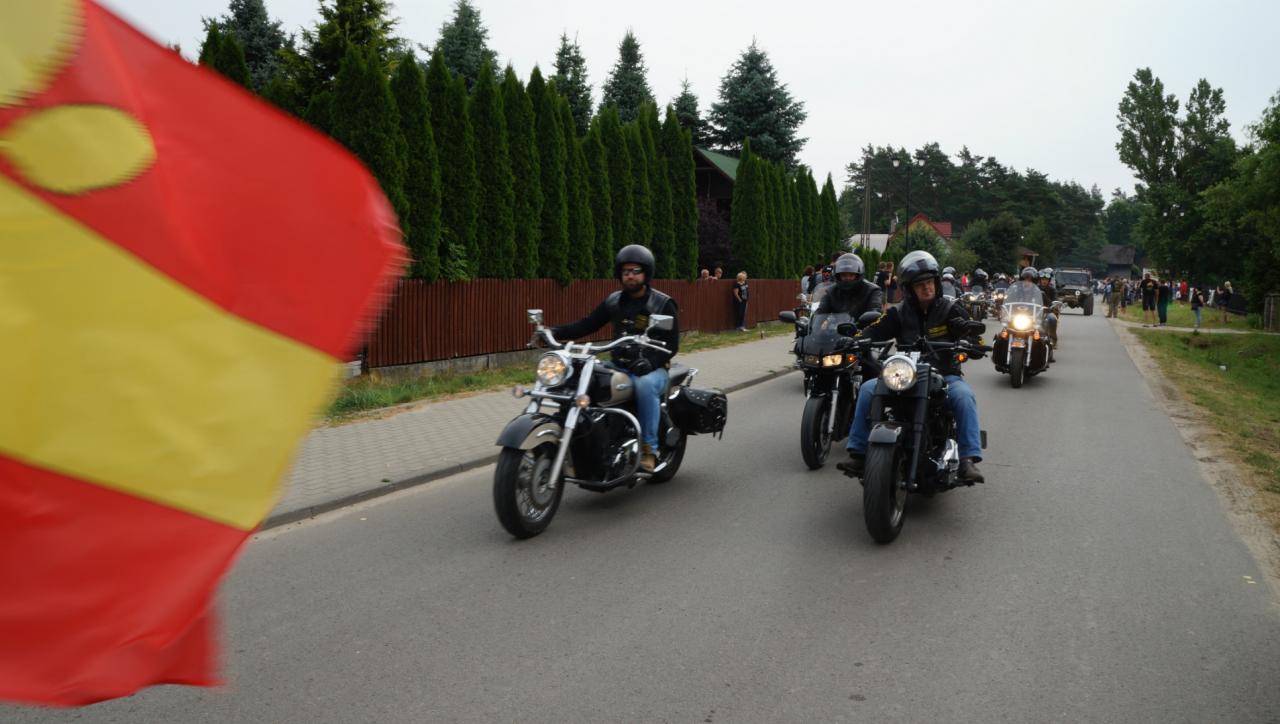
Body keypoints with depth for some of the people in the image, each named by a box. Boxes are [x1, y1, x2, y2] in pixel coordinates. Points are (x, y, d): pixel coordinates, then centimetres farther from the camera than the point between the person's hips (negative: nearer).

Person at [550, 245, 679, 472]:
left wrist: (650, 362, -26)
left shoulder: (663, 304, -2)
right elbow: (586, 325, 7)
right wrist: (554, 331, -9)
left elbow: (671, 345, -7)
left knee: (645, 385, -39)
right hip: (619, 367, 4)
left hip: (652, 369, -4)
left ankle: (649, 449, -28)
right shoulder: (614, 301, 10)